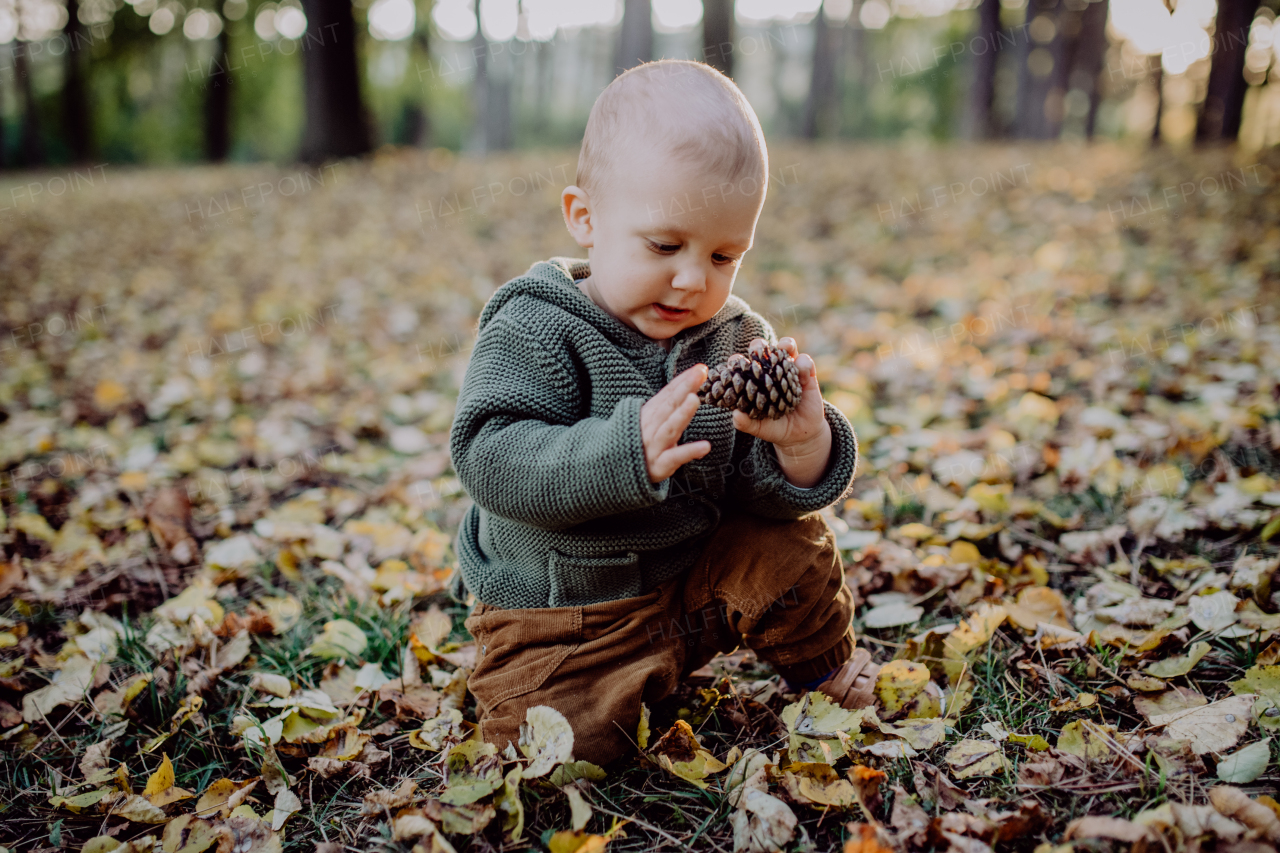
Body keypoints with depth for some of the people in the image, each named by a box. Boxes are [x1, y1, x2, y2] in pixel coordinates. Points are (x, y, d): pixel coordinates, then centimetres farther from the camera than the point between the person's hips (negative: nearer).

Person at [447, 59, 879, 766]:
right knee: (568, 734, -22)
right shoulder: (533, 332, -19)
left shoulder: (739, 339, -5)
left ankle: (822, 666, 19)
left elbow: (762, 493, -6)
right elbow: (488, 459, -31)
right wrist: (628, 451, -45)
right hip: (559, 612, -3)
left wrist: (801, 444, -31)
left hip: (699, 576, 4)